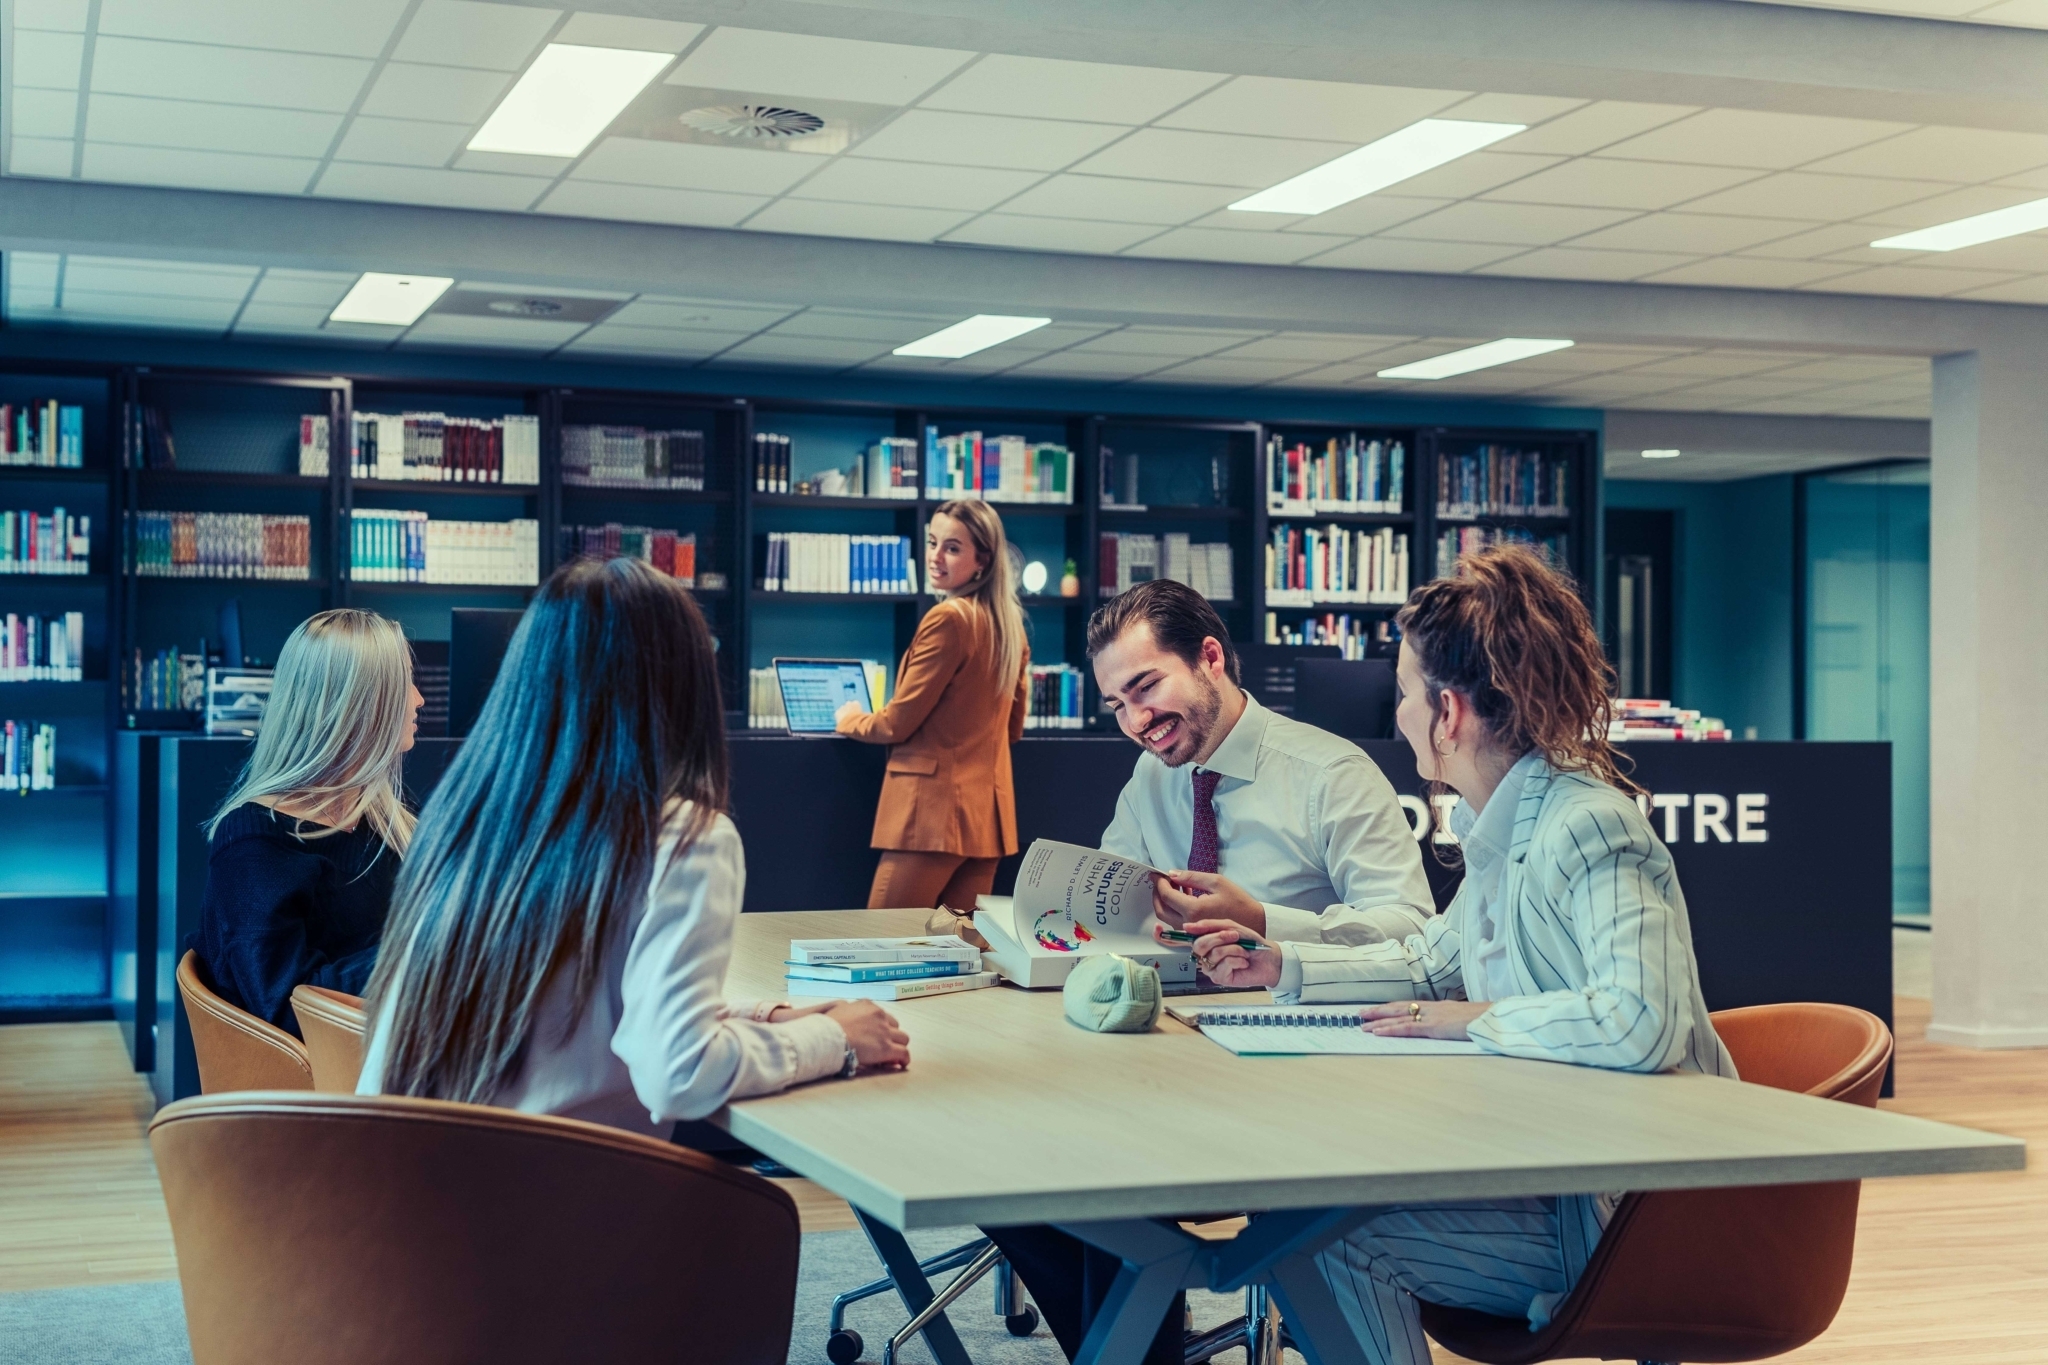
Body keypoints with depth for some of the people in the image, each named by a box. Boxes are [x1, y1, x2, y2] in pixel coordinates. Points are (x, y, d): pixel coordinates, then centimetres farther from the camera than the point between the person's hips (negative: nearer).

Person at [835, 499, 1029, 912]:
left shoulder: (948, 619, -13)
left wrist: (848, 719, 10)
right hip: (988, 809, 8)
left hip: (934, 806, -8)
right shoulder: (1009, 622, 11)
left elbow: (898, 723, -9)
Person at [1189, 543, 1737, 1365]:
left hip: (1627, 1213, -9)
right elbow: (1434, 963, 25)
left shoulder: (1587, 833, -22)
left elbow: (1639, 1023, -36)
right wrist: (1284, 967, 19)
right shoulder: (1503, 831, 7)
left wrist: (1479, 1020, -22)